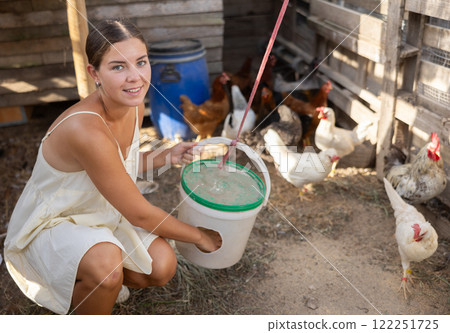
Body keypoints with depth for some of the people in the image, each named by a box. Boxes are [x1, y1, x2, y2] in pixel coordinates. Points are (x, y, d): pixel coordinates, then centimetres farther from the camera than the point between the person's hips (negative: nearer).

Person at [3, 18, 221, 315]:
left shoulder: (134, 106, -10)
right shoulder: (86, 129, -36)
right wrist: (199, 236, -14)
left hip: (100, 212, 8)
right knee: (106, 266, -36)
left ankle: (84, 284, 17)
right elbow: (139, 214, -27)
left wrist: (167, 157, -2)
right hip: (50, 225, -7)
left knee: (162, 267, -11)